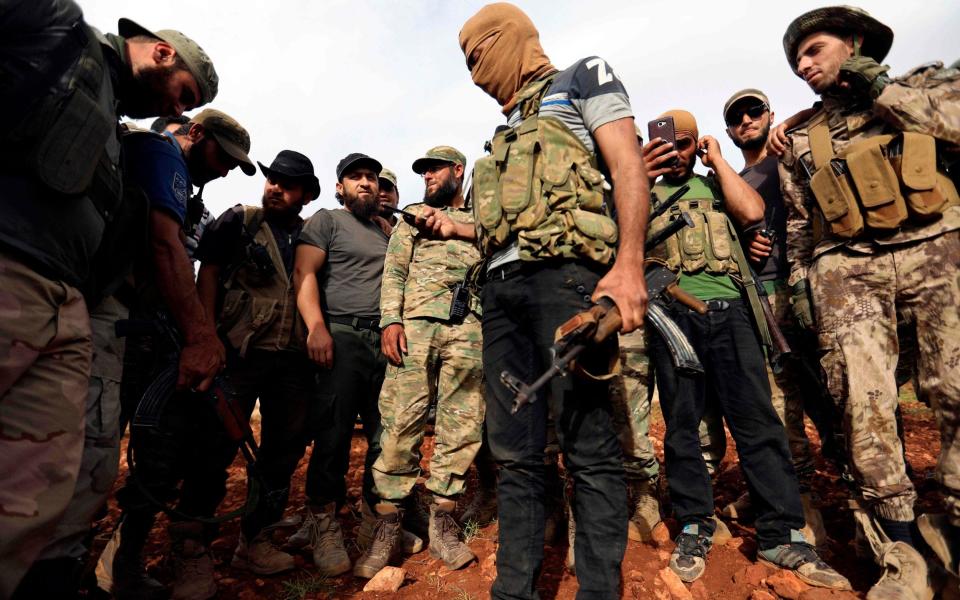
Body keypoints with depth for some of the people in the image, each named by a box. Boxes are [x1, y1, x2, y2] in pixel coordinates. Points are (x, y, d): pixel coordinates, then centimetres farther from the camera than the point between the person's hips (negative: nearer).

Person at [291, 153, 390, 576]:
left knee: (387, 434, 5)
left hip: (388, 341, 5)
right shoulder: (326, 221, 9)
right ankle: (323, 523, 12)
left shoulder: (386, 231, 24)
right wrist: (316, 326, -18)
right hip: (344, 337, -5)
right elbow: (304, 273, -4)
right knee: (334, 431, -3)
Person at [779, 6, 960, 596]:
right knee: (865, 402, -9)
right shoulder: (801, 140, 23)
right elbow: (799, 224, 20)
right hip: (846, 268, 1)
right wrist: (800, 284, 9)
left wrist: (883, 89, 2)